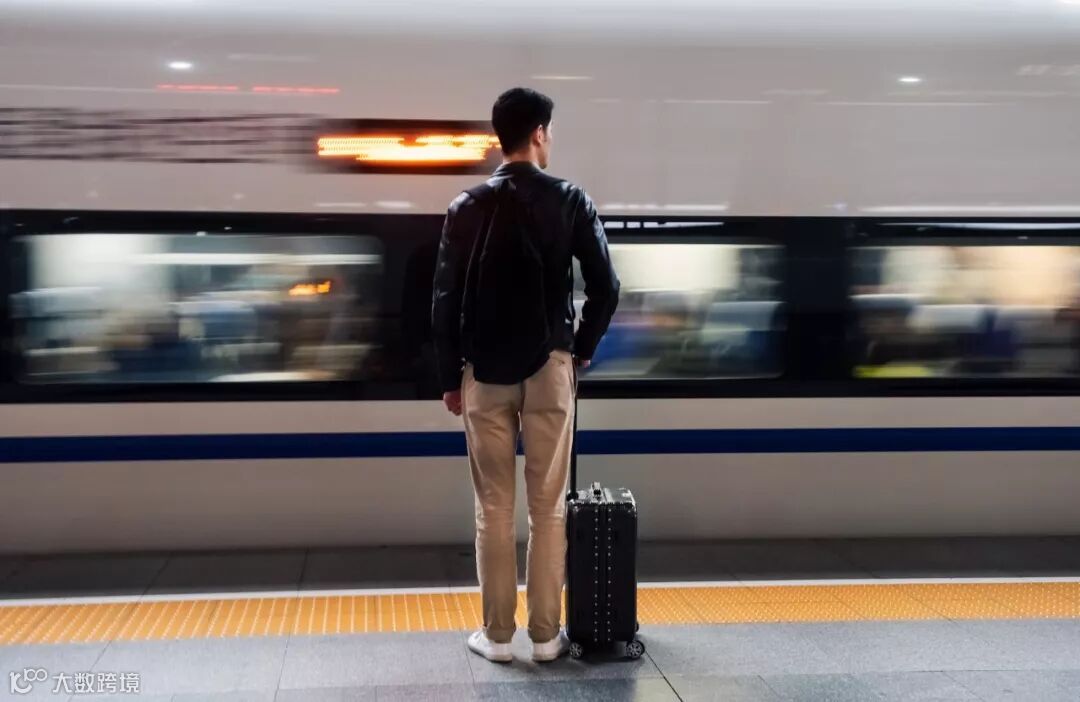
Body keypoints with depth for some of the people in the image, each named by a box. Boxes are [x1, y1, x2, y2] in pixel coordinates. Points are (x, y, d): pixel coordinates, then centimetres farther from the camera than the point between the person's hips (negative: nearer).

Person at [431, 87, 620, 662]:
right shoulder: (570, 201, -2)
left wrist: (449, 376, 6)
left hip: (486, 371, 1)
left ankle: (496, 634, 13)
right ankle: (546, 634, 12)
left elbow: (444, 299, -2)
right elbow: (605, 287, -5)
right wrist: (582, 351, 10)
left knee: (494, 507, 7)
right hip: (549, 367, 0)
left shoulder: (467, 207, -1)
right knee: (548, 507, 6)